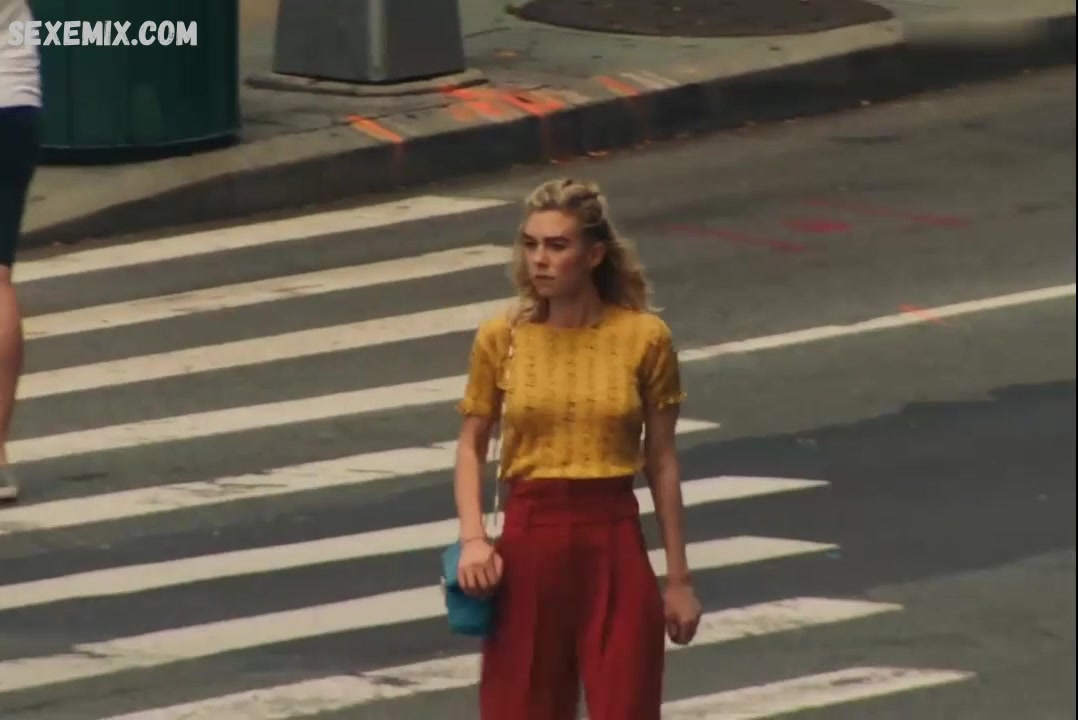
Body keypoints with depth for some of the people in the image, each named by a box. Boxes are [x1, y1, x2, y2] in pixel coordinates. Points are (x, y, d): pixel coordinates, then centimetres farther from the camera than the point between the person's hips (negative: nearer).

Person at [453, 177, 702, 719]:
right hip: (529, 540, 1)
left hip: (614, 545, -1)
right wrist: (472, 538, -9)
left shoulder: (643, 337, -3)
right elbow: (471, 447, 7)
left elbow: (662, 462, 2)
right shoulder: (501, 338, -1)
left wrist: (678, 578, 3)